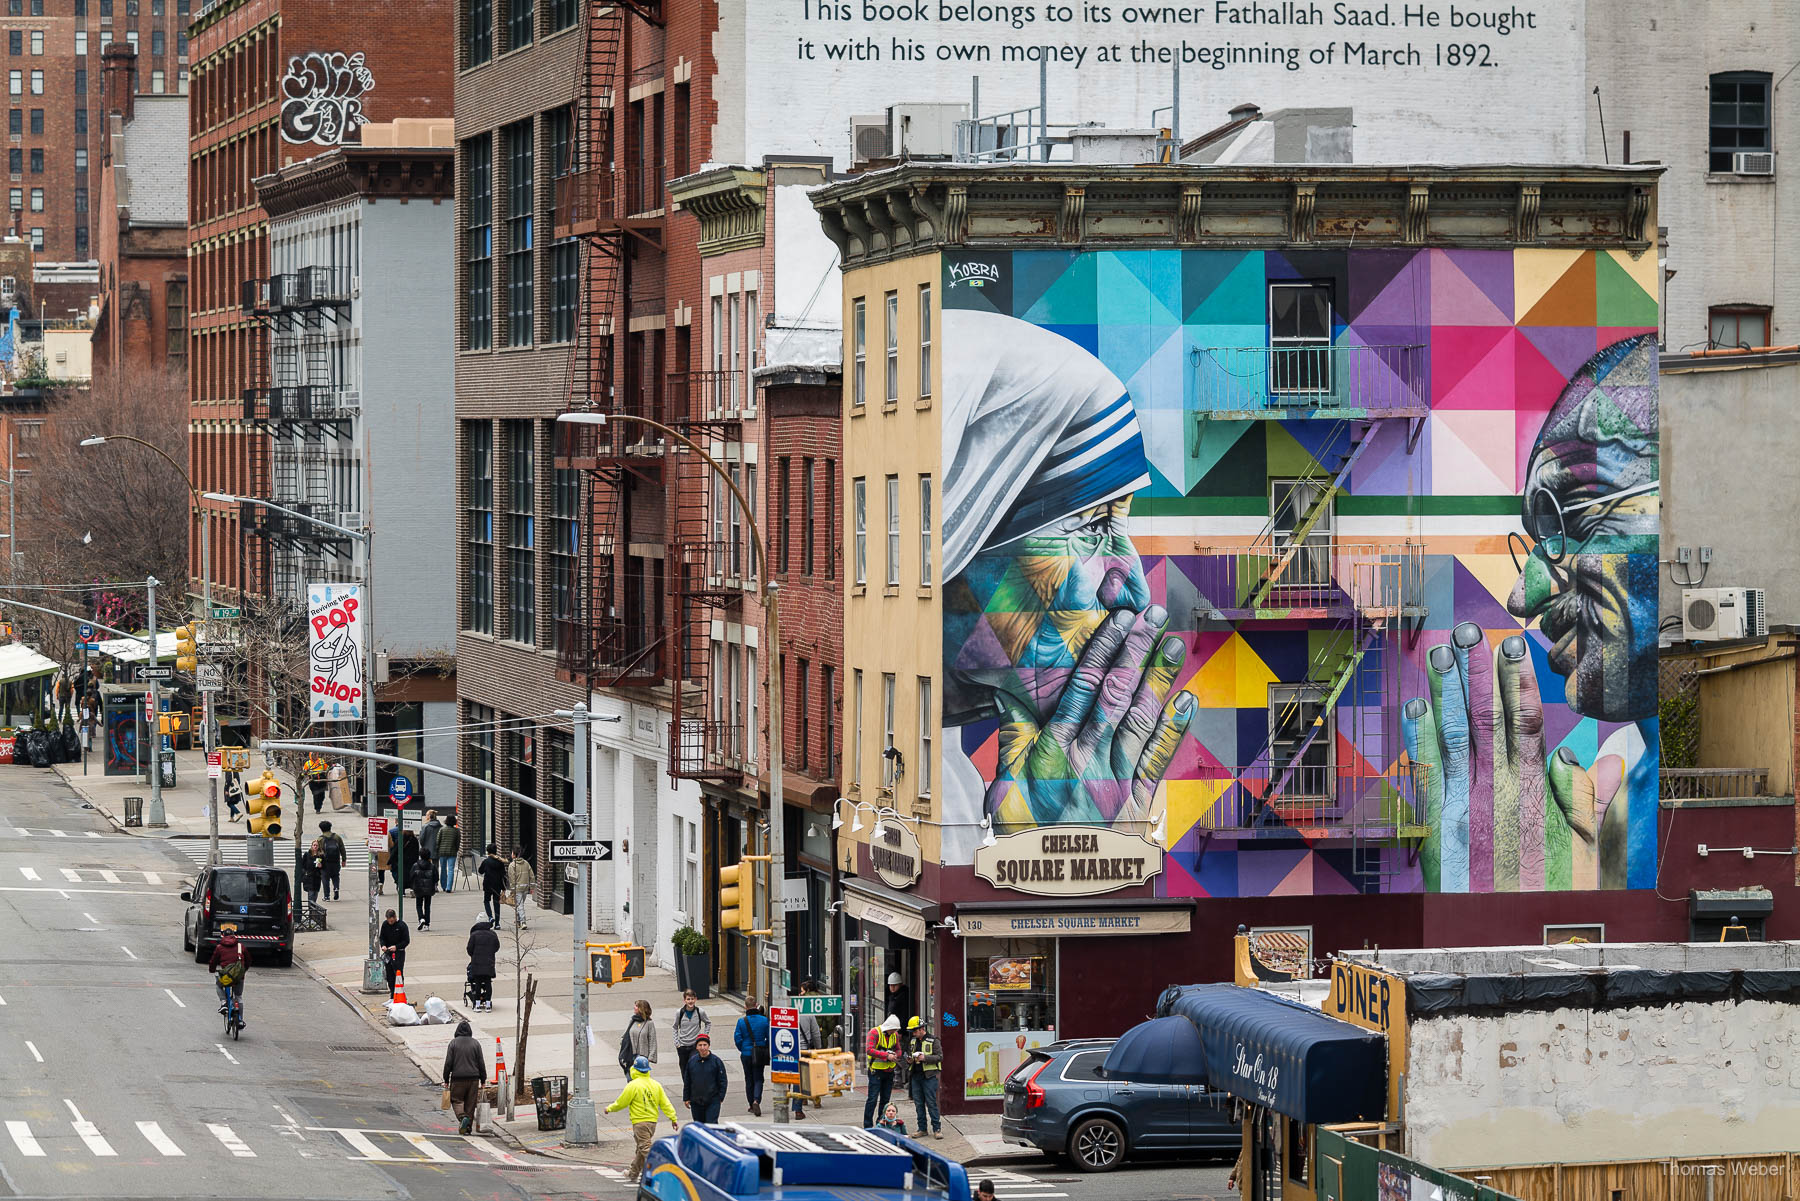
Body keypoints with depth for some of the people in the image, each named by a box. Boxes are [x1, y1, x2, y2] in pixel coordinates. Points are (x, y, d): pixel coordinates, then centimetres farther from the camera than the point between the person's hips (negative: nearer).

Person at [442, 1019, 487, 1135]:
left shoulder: (454, 1043, -2)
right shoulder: (475, 1043, 4)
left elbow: (448, 1062, -4)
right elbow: (481, 1063, 5)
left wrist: (446, 1080, 2)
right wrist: (483, 1080, 11)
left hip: (458, 1077, -2)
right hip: (473, 1077, 2)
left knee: (456, 1100, 5)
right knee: (470, 1103, 8)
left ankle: (463, 1117, -21)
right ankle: (468, 1126, 9)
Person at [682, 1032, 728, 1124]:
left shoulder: (716, 1061, -5)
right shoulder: (691, 1061, 3)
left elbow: (723, 1082, 0)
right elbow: (687, 1082, 10)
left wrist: (721, 1097, -4)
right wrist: (686, 1098, 9)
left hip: (712, 1102, -4)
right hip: (696, 1101, 4)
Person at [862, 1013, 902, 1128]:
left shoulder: (895, 1034, 7)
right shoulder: (874, 1033, -13)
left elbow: (898, 1050, 17)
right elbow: (869, 1050, -23)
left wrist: (895, 1056, -8)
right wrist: (886, 1055, -29)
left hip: (889, 1071, 6)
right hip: (876, 1071, -6)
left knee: (885, 1099, 10)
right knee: (873, 1099, -8)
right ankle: (867, 1126, -5)